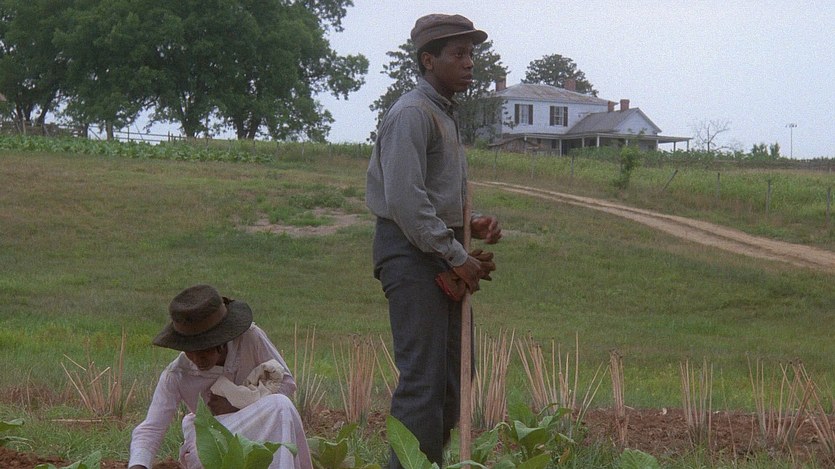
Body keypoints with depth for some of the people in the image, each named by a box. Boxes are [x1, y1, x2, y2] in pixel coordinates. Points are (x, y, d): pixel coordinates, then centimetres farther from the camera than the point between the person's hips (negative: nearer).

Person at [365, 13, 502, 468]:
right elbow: (405, 201, -21)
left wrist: (471, 224, 8)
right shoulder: (411, 113, -13)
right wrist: (457, 256, -18)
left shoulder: (444, 114, 19)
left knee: (451, 375, 13)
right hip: (411, 254, -10)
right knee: (423, 377, -11)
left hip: (439, 255, 10)